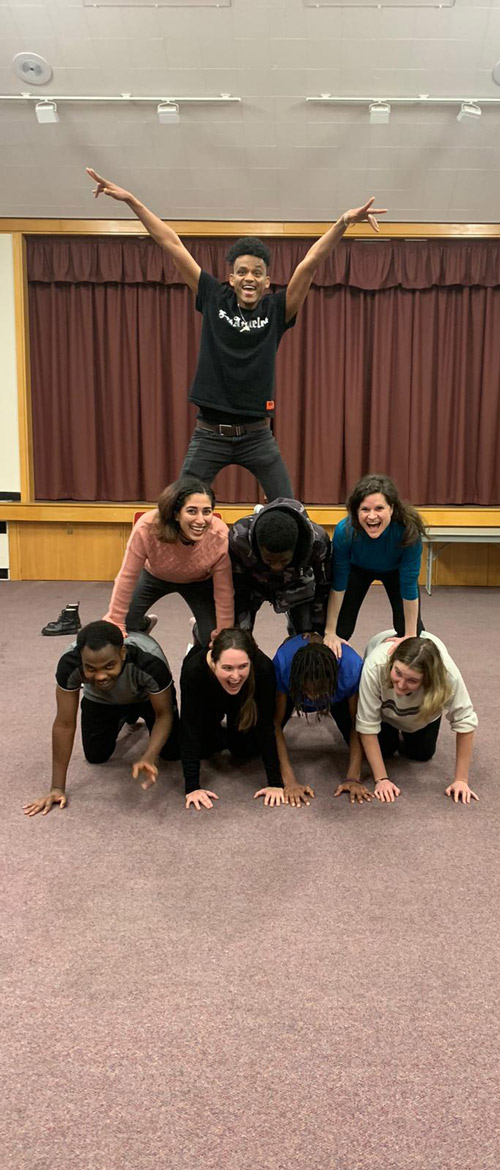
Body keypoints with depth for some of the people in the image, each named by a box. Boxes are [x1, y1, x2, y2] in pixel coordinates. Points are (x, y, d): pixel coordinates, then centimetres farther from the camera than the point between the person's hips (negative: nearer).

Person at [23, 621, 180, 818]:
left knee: (171, 752, -3)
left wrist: (149, 757, -47)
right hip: (101, 699, 1)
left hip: (149, 696, -1)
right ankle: (127, 717, 29)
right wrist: (57, 788, -28)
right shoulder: (69, 664, -40)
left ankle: (135, 714, 27)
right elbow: (64, 724, -30)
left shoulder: (151, 662, -45)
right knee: (96, 756, 0)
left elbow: (164, 715, -29)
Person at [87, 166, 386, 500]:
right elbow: (172, 244, 2)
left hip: (257, 436, 0)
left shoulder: (276, 310, 0)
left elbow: (311, 262, -10)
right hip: (210, 434, 0)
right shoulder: (214, 299, 2)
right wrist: (130, 200, 3)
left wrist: (343, 222, -24)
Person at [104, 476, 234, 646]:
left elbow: (224, 594, -24)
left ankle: (198, 631, 27)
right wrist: (115, 624, -21)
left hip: (199, 582, 0)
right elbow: (127, 577, -27)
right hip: (154, 576, 0)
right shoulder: (147, 528, -40)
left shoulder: (220, 537, -36)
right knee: (122, 630, -6)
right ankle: (144, 625, 31)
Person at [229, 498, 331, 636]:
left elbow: (325, 585, -17)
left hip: (296, 584, 1)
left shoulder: (317, 541, -37)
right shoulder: (238, 537, -40)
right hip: (251, 582, 0)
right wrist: (243, 631, -16)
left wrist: (316, 629, -10)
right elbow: (235, 587, -22)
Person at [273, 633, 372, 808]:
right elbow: (276, 723, -35)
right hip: (292, 689, 0)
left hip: (337, 693, 0)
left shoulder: (352, 667, -42)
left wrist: (353, 778, -36)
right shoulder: (282, 664, -44)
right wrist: (289, 781, -42)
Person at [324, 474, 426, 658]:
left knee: (411, 631, -9)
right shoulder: (344, 531, -38)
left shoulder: (408, 531, -40)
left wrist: (411, 636, -22)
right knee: (341, 628, -7)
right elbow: (338, 583, -24)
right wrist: (329, 632, -19)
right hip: (358, 568, 0)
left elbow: (409, 586, -28)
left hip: (395, 571, 0)